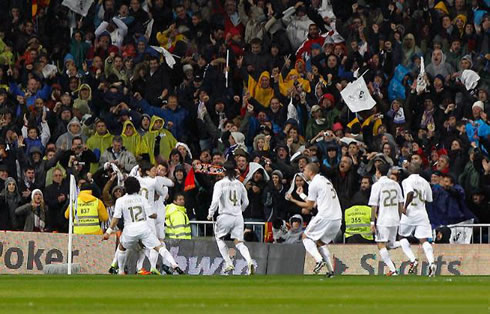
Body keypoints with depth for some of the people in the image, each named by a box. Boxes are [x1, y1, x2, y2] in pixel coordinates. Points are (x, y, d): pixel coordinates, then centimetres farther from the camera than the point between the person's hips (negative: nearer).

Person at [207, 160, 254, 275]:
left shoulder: (220, 184, -8)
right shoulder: (239, 184, 6)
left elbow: (215, 201, -16)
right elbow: (246, 202, 13)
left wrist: (210, 214, -3)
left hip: (225, 215, -3)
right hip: (238, 216, 3)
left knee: (219, 238, 20)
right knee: (239, 242, 2)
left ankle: (228, 263, 10)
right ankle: (249, 261, -24)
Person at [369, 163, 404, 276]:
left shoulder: (377, 185, -8)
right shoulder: (395, 184, 9)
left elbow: (374, 206, -10)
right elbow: (401, 204, 12)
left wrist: (373, 222, -5)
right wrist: (399, 218, 22)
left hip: (382, 220, -6)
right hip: (395, 220, 6)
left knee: (381, 245, -3)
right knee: (390, 244, 19)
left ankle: (392, 270, -14)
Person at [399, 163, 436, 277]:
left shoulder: (407, 181, -7)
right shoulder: (425, 183, 9)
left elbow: (410, 193, -26)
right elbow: (429, 199, 15)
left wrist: (405, 207, -17)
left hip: (409, 213, -4)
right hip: (422, 214, 4)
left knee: (403, 237, 15)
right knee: (424, 240, -1)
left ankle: (413, 260, -1)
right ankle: (431, 262, -22)